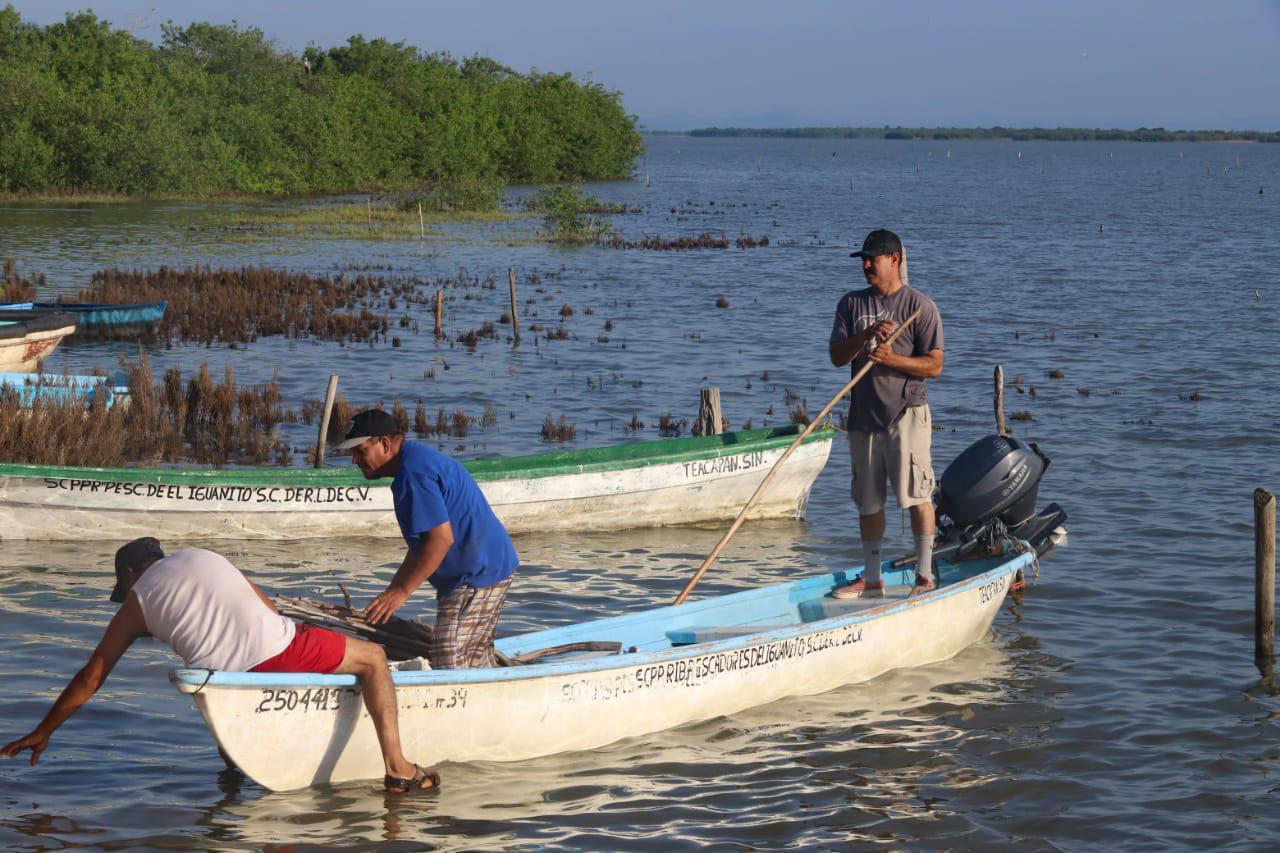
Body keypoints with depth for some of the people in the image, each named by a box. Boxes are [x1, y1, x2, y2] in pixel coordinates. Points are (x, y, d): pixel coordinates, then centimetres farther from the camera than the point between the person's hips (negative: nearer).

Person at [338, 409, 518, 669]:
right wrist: (391, 591, 17)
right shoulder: (419, 460, 15)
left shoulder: (414, 472, -20)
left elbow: (441, 538, -27)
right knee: (477, 655, 18)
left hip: (476, 575, -11)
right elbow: (423, 541, 21)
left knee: (448, 664, -12)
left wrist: (401, 591, -22)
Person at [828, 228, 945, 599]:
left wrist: (892, 359, -20)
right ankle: (871, 578, 19)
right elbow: (836, 356, 1)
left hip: (906, 412, -5)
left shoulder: (920, 305, -3)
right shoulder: (851, 304, 10)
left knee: (916, 494, -9)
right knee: (868, 500, 10)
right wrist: (866, 335, -16)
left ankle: (925, 575, -4)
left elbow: (934, 366, -7)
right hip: (864, 413, 5)